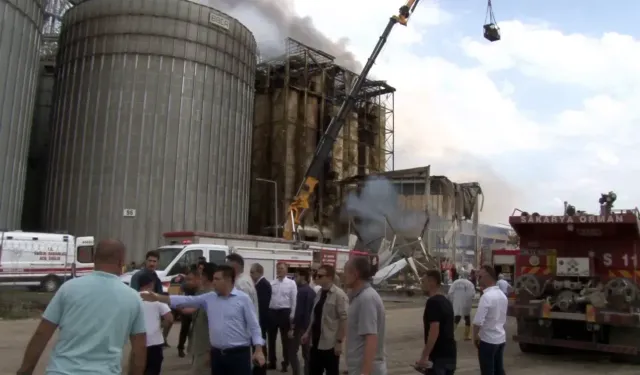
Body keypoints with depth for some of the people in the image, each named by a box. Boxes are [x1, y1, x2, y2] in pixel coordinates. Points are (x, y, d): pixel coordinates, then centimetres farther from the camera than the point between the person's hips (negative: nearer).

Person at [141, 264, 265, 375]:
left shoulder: (243, 299, -6)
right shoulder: (209, 298, 7)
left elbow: (254, 326, -6)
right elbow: (187, 300, 5)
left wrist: (258, 350, -13)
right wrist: (159, 297, -2)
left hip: (239, 353, -5)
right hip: (217, 354, 5)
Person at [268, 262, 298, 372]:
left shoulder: (291, 283, -3)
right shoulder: (271, 283, 5)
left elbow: (294, 300, -5)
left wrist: (292, 315, -9)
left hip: (284, 312, -3)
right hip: (272, 312, 3)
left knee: (285, 339, 7)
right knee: (271, 338, 13)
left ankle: (285, 363, 20)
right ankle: (272, 362, 27)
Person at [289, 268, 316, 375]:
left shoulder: (301, 291, -14)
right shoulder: (312, 291, 10)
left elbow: (298, 311, -20)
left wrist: (292, 327, -17)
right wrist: (309, 325, 19)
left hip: (300, 326, -8)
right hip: (309, 326, 8)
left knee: (292, 352, -1)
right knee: (306, 354, 11)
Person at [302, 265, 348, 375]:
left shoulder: (339, 295, -15)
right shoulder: (319, 293, 8)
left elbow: (344, 320, -18)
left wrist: (339, 341, -19)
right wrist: (308, 333, 14)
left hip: (330, 345, -7)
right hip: (316, 342, 7)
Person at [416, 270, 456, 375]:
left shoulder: (433, 302, -15)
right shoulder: (446, 302, 13)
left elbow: (434, 330, -22)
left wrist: (424, 356, -20)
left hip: (438, 356, -9)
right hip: (450, 354, 9)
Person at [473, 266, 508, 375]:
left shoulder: (486, 296, -21)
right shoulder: (502, 295, 7)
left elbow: (478, 321, -24)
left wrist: (475, 336, -9)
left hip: (488, 340, -8)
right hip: (501, 338, 8)